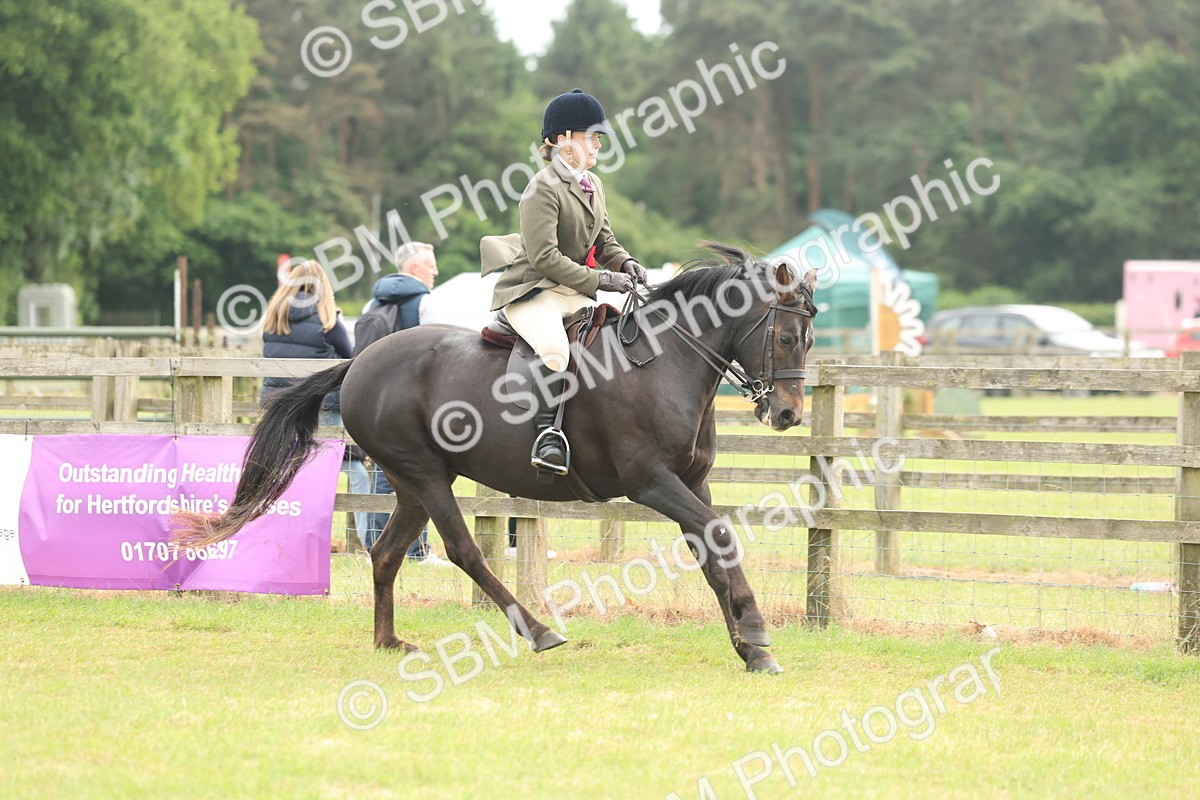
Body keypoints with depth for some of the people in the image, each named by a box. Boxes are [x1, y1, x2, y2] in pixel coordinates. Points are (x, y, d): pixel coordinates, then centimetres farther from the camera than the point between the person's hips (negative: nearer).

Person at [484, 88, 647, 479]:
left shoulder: (593, 185, 14)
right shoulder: (544, 189, -14)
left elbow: (604, 241, 22)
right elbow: (544, 257, -20)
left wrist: (625, 263, -1)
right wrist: (598, 280, -22)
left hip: (575, 295, 9)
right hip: (531, 291, -9)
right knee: (555, 349, -36)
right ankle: (547, 432, -30)